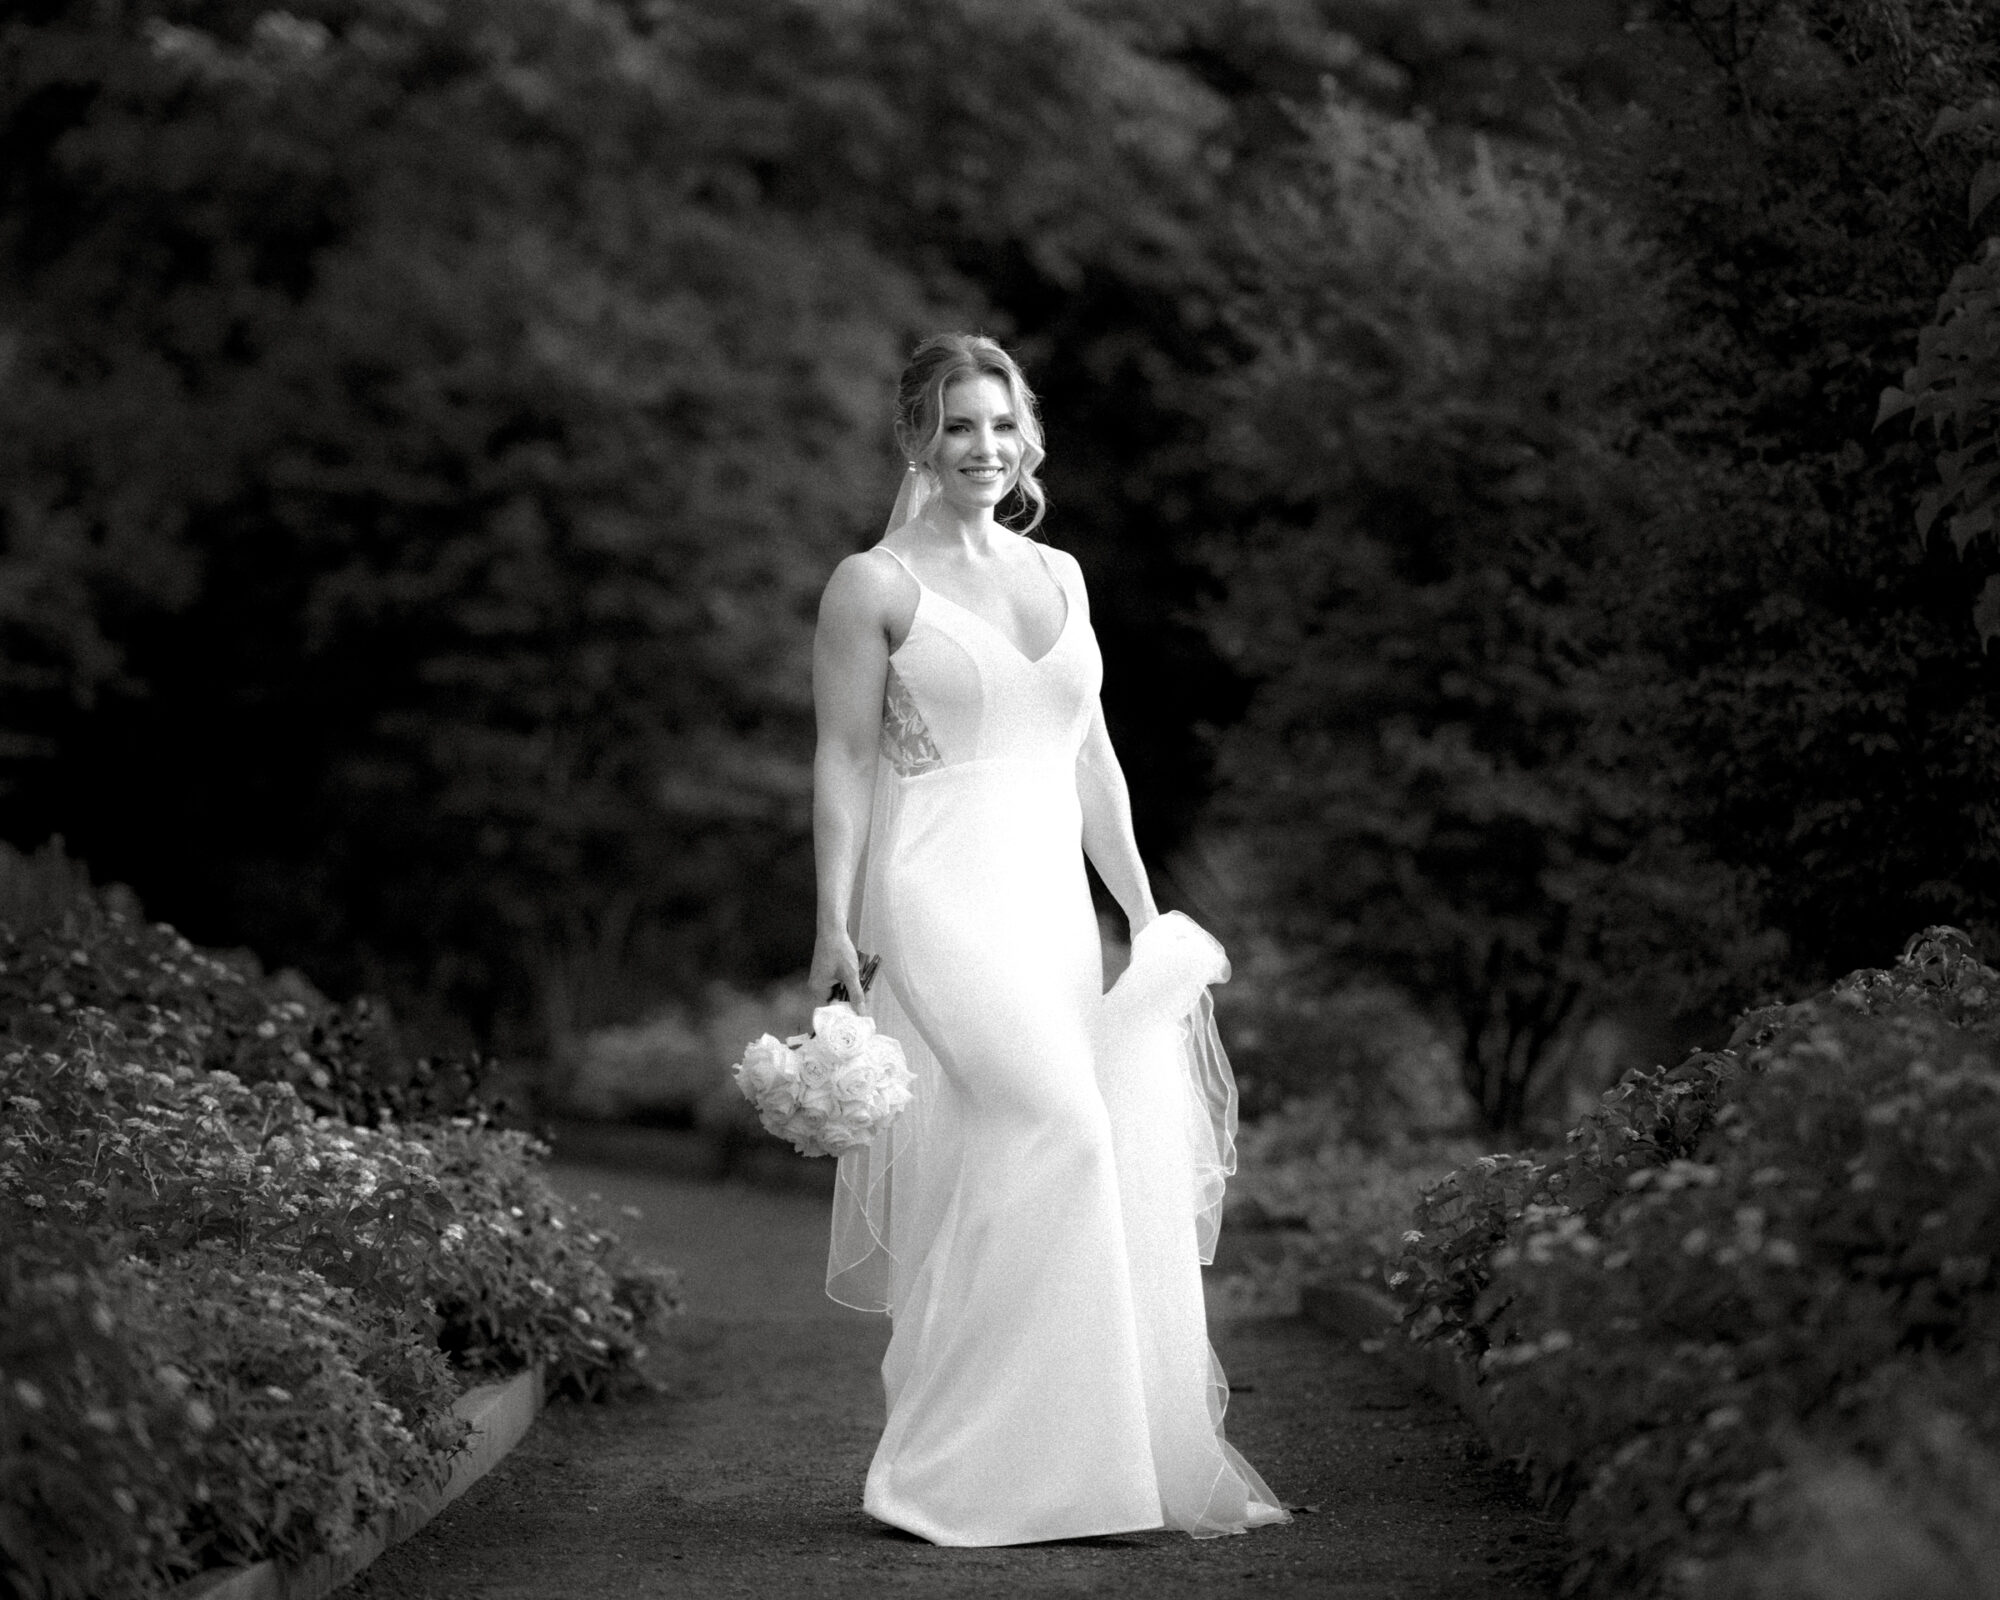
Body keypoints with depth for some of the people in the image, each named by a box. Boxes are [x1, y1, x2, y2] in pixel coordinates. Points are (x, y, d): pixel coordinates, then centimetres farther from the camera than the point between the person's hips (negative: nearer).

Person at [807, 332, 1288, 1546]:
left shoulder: (1059, 576, 17)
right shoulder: (875, 587, 0)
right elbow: (844, 762, -3)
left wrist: (1145, 912, 17)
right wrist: (835, 924, -11)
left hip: (1054, 904, 6)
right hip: (940, 899, -6)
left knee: (998, 1183, 3)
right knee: (1054, 1129, -21)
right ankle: (973, 1475, -16)